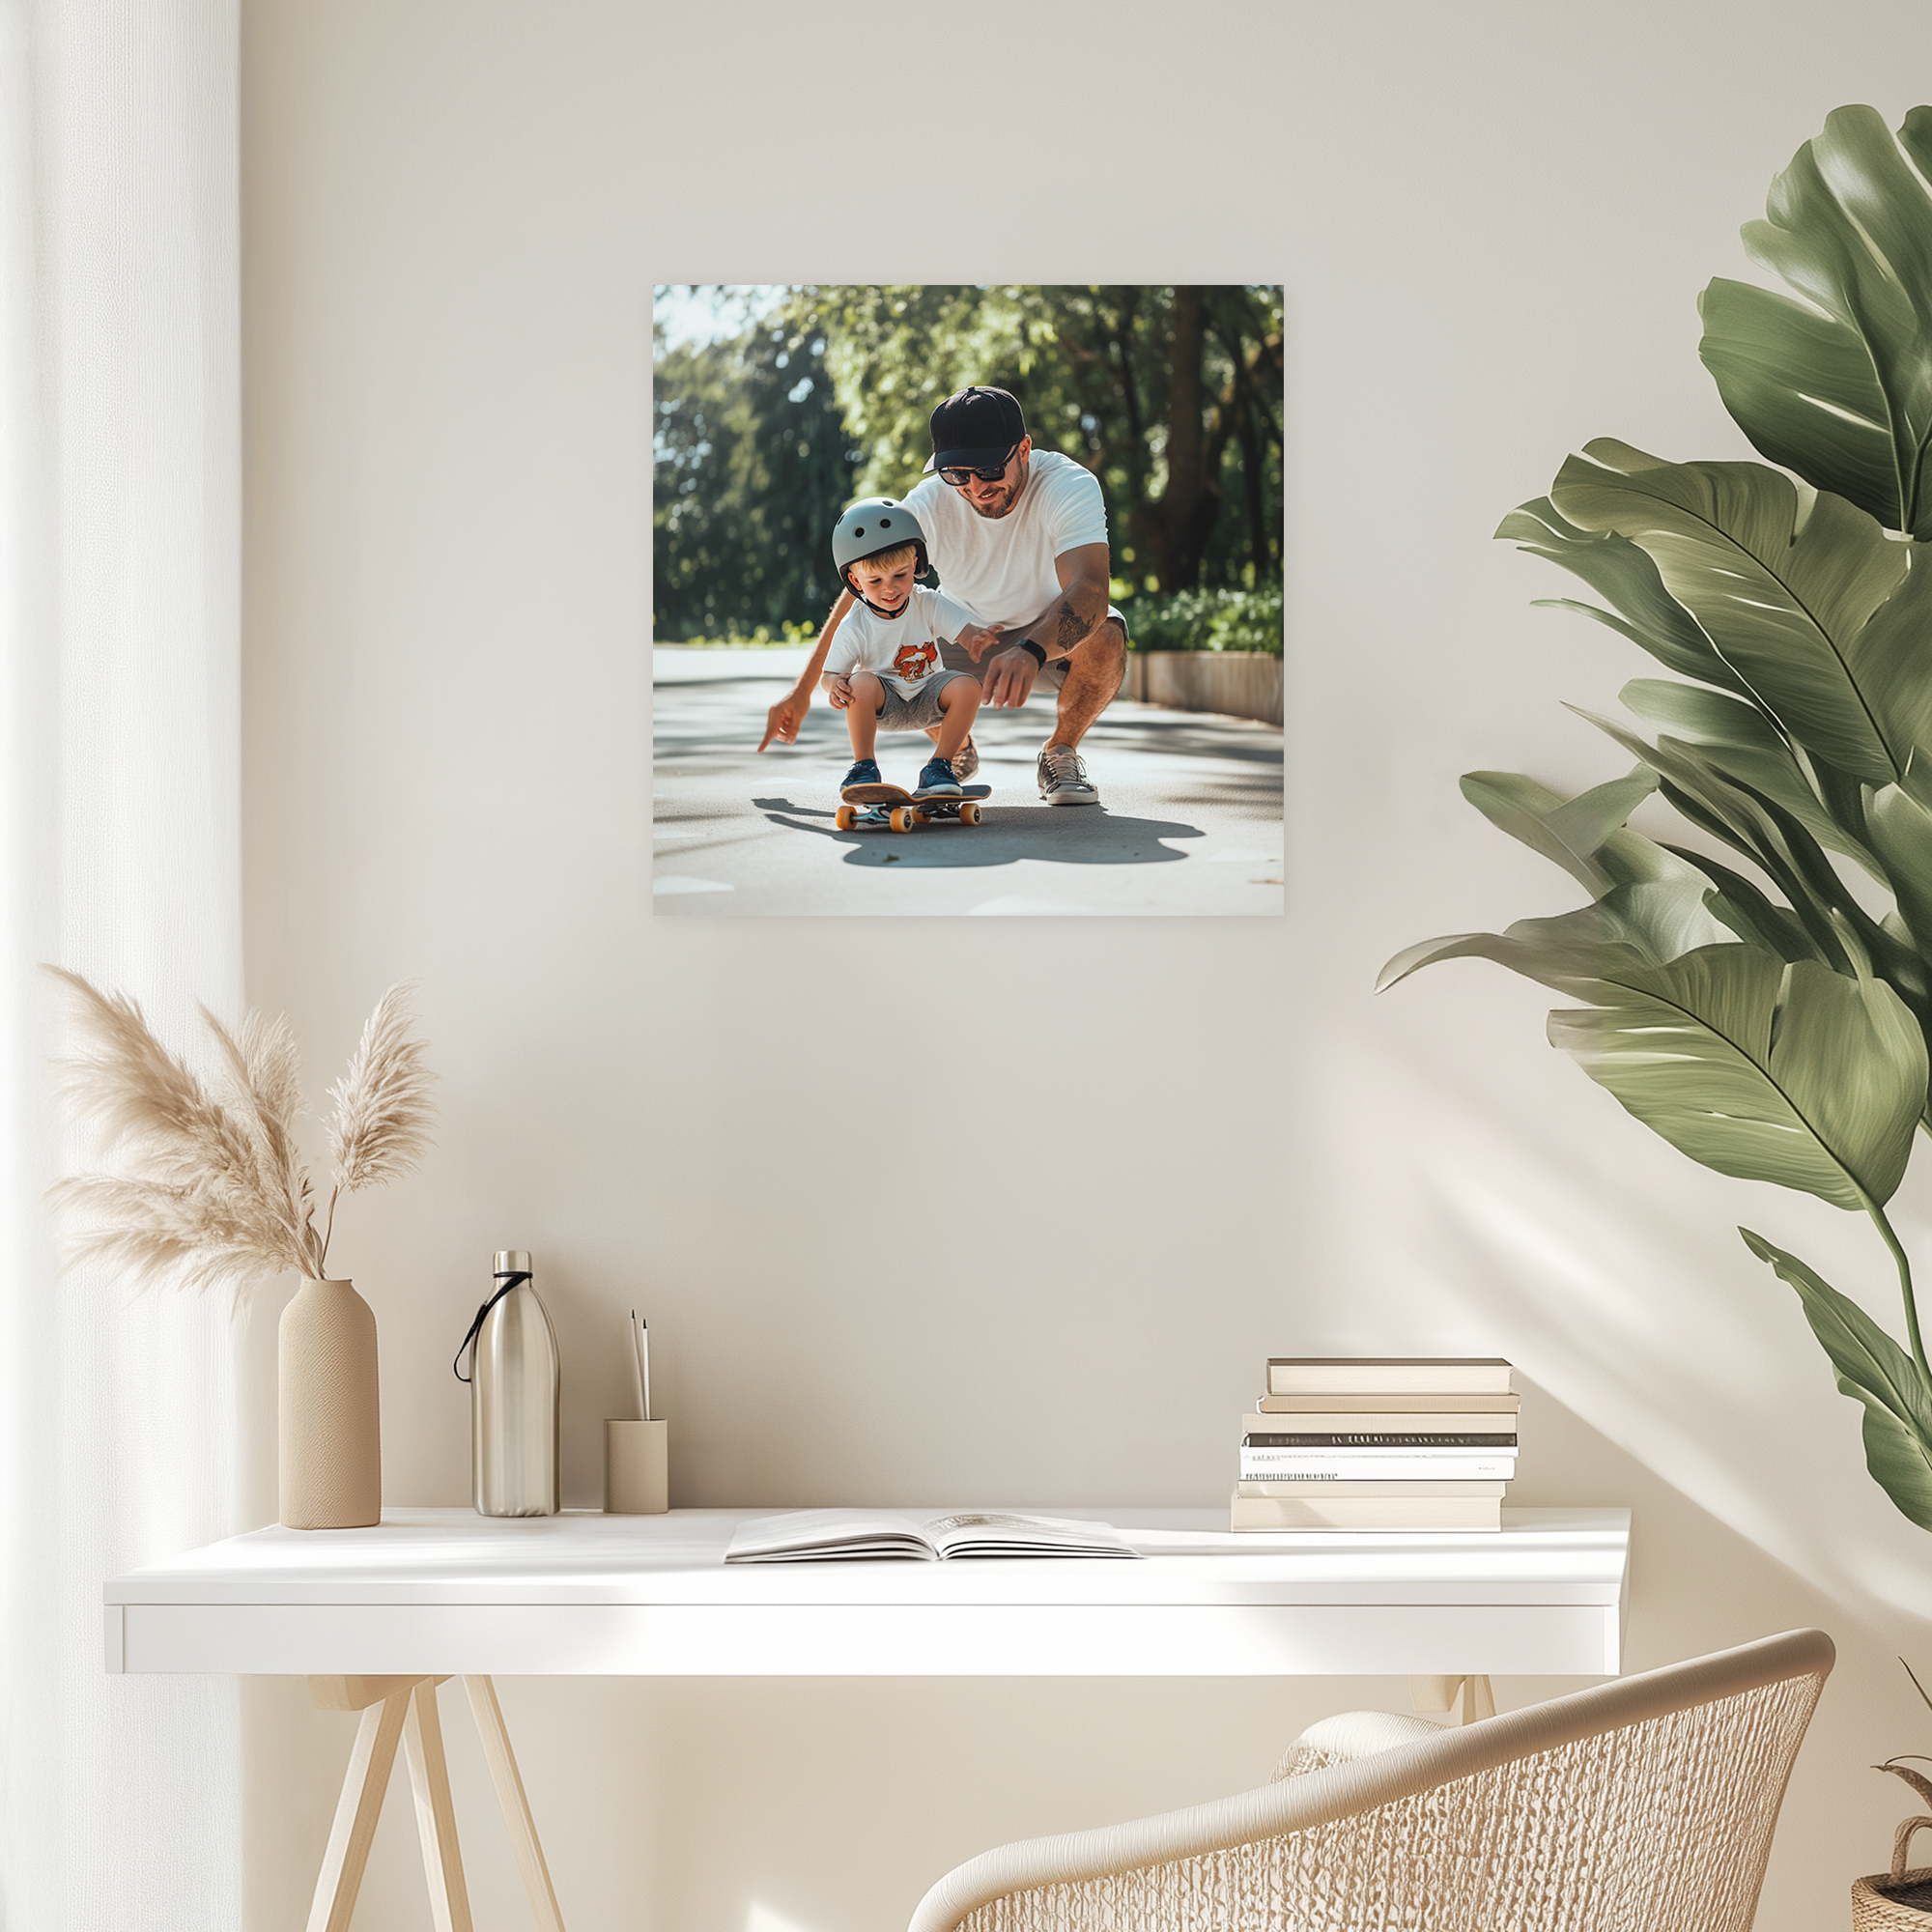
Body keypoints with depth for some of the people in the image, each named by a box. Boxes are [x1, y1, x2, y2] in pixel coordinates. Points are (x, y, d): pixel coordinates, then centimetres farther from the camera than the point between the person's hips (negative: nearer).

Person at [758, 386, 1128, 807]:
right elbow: (863, 595, -17)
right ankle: (957, 750, 9)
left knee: (1105, 638, -37)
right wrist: (802, 691, -20)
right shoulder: (929, 505, -23)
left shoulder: (1070, 485, -31)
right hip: (968, 635, 2)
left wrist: (1030, 652, -66)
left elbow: (1090, 587, -47)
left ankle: (1060, 752, -5)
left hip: (1053, 633, -2)